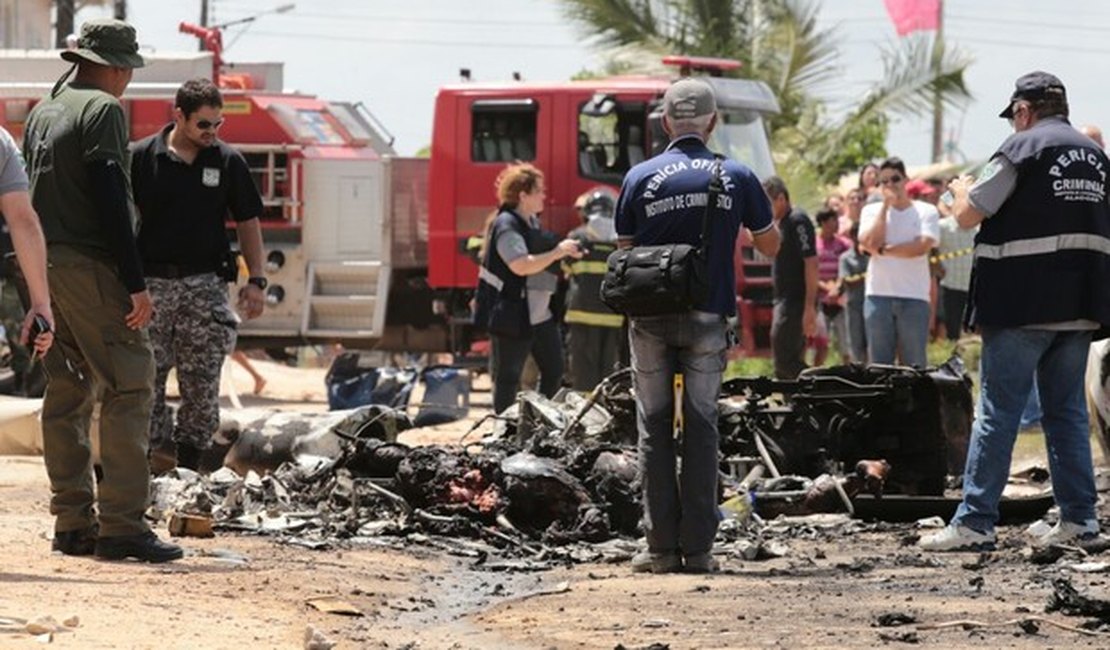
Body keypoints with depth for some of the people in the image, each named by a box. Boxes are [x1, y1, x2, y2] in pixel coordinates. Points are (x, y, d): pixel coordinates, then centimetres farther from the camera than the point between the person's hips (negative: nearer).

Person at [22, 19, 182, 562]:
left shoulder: (42, 113, 17)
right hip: (91, 267, -9)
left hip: (46, 267, 9)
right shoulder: (103, 110, -9)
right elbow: (110, 200, -17)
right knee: (129, 389, -8)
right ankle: (121, 525, -14)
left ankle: (73, 523, 10)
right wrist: (136, 283, -17)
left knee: (66, 394, 11)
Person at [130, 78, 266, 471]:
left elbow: (248, 223, 11)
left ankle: (188, 464, 7)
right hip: (152, 283, -1)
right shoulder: (142, 158, 0)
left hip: (204, 284, 1)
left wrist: (256, 280, 3)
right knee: (147, 379, -2)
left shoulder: (227, 162, 5)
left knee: (202, 382, -1)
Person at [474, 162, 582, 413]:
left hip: (540, 314, 10)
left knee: (554, 370, 12)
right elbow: (522, 265, -29)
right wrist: (559, 251, -22)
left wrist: (566, 253, 11)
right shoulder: (506, 226, -17)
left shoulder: (532, 222, 13)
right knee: (508, 378, -1)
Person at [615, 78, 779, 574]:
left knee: (655, 428, 5)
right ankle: (698, 546, 2)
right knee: (701, 427, 6)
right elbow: (769, 245, 11)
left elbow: (624, 254, 4)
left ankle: (662, 546, 1)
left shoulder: (640, 178, -2)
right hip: (708, 316, 0)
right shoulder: (737, 178, 0)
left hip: (651, 319, 0)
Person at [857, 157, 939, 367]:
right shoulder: (872, 211, 11)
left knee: (914, 364, -1)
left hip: (914, 297, -2)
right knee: (879, 364, 2)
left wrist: (883, 250, -5)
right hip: (878, 295, 2)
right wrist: (885, 205, -3)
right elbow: (870, 243, -6)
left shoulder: (925, 212, 5)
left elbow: (921, 247, -10)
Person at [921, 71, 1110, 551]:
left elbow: (968, 214, -8)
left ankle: (974, 521, -6)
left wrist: (962, 188, 14)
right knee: (1067, 411, 12)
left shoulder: (1023, 148, -8)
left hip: (1024, 304, -6)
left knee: (998, 412, -4)